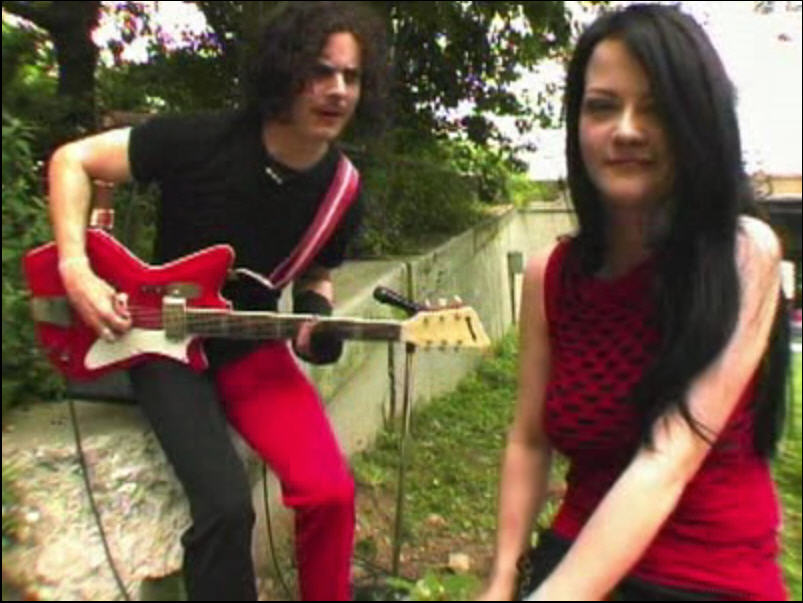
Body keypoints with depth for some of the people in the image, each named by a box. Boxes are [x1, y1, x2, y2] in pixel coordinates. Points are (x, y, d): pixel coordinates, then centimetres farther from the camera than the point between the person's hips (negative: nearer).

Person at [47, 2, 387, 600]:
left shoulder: (341, 194, -6)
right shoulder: (202, 140, -18)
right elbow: (71, 160, -7)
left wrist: (315, 315, -11)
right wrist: (76, 270, -17)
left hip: (251, 347, 3)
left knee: (330, 491, -16)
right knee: (226, 504, -23)